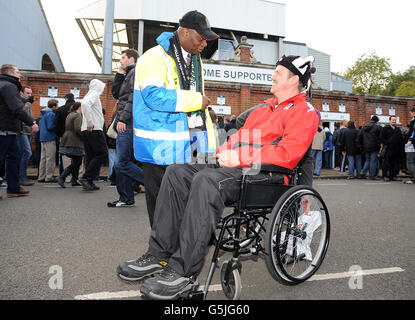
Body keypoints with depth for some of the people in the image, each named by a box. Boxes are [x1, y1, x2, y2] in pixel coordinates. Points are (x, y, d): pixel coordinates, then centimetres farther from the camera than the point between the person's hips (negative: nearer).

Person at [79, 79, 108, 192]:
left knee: (91, 156, 9)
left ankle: (89, 183, 8)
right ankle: (86, 177, -15)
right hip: (94, 130, -10)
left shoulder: (89, 95, 24)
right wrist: (90, 123, -22)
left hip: (86, 130, 10)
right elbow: (85, 104, -24)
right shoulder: (94, 94, -5)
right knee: (102, 154, -8)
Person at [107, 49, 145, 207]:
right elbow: (116, 94, 23)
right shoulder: (128, 75, 25)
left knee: (122, 163, -12)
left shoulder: (135, 72, -6)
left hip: (128, 124, -10)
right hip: (124, 124, 10)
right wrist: (119, 74, 16)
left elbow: (133, 98, -17)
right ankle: (126, 198, 16)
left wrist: (122, 119, -22)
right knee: (121, 163, 10)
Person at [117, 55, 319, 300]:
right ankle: (159, 254, -10)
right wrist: (224, 153, 5)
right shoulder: (264, 109, 29)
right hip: (238, 168, 9)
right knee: (177, 172, -9)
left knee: (206, 180, -35)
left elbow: (287, 155, -14)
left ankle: (184, 272, -29)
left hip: (266, 174, -8)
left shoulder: (304, 112, 2)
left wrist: (240, 158, -18)